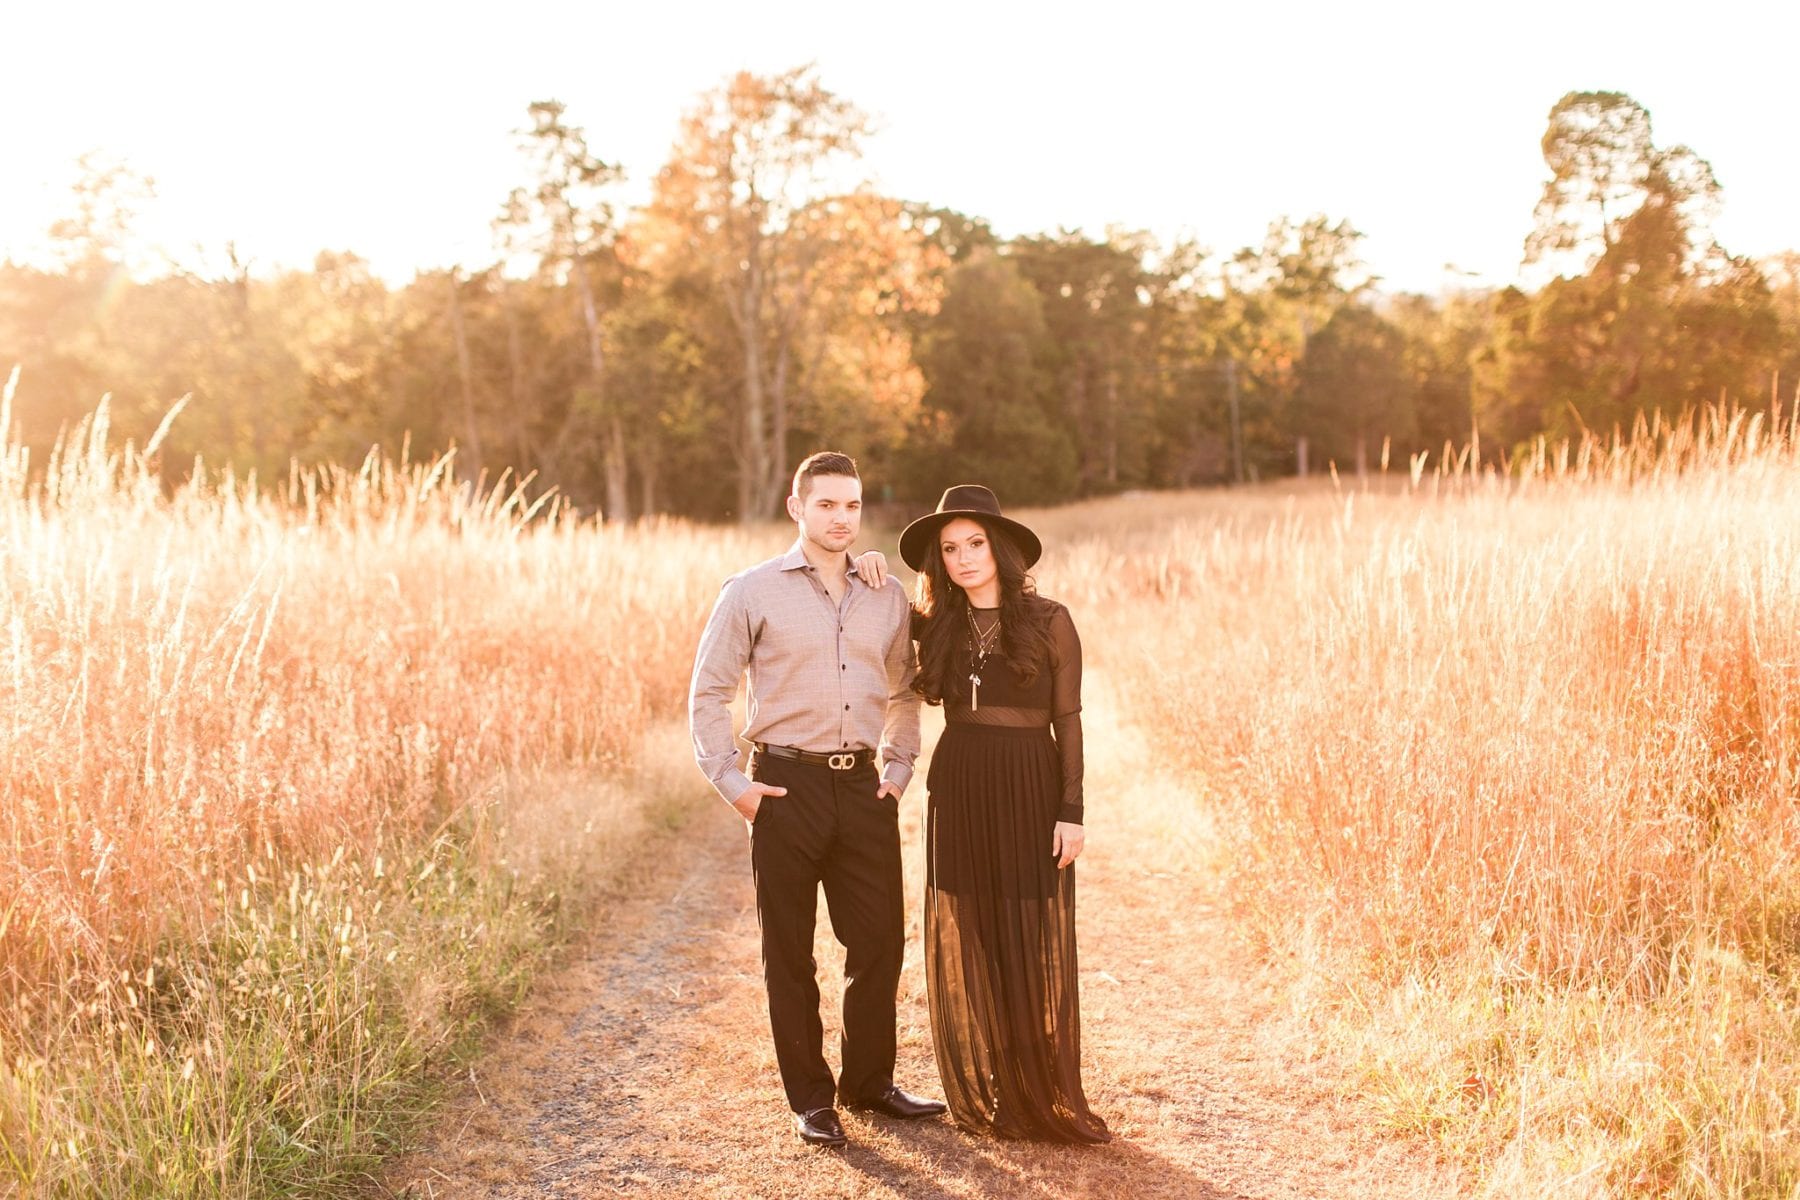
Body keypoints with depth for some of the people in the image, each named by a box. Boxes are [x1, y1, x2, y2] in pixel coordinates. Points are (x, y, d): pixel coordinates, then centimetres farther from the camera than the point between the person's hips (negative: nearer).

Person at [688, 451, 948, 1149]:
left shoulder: (887, 597, 9)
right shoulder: (753, 592, -2)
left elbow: (903, 692, 20)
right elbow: (708, 692, 0)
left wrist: (897, 766, 8)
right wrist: (731, 783, -6)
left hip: (863, 786, 4)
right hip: (787, 785, -3)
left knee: (880, 941, 7)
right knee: (790, 952, 5)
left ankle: (870, 1081, 26)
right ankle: (810, 1098, 18)